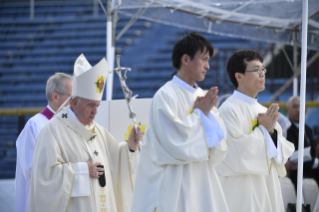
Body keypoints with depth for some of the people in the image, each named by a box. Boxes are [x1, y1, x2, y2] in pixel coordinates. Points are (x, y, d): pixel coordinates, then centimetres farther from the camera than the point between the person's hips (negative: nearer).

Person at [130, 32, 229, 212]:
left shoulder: (203, 96, 12)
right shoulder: (166, 96, -9)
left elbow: (219, 142, 9)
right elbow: (176, 143, -18)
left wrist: (208, 113, -5)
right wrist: (199, 113, -8)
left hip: (200, 181, 7)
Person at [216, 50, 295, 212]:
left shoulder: (263, 111, 13)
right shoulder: (229, 110, -11)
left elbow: (283, 152, 11)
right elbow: (236, 154, -19)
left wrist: (272, 131, -7)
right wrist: (263, 130, -12)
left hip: (267, 189, 7)